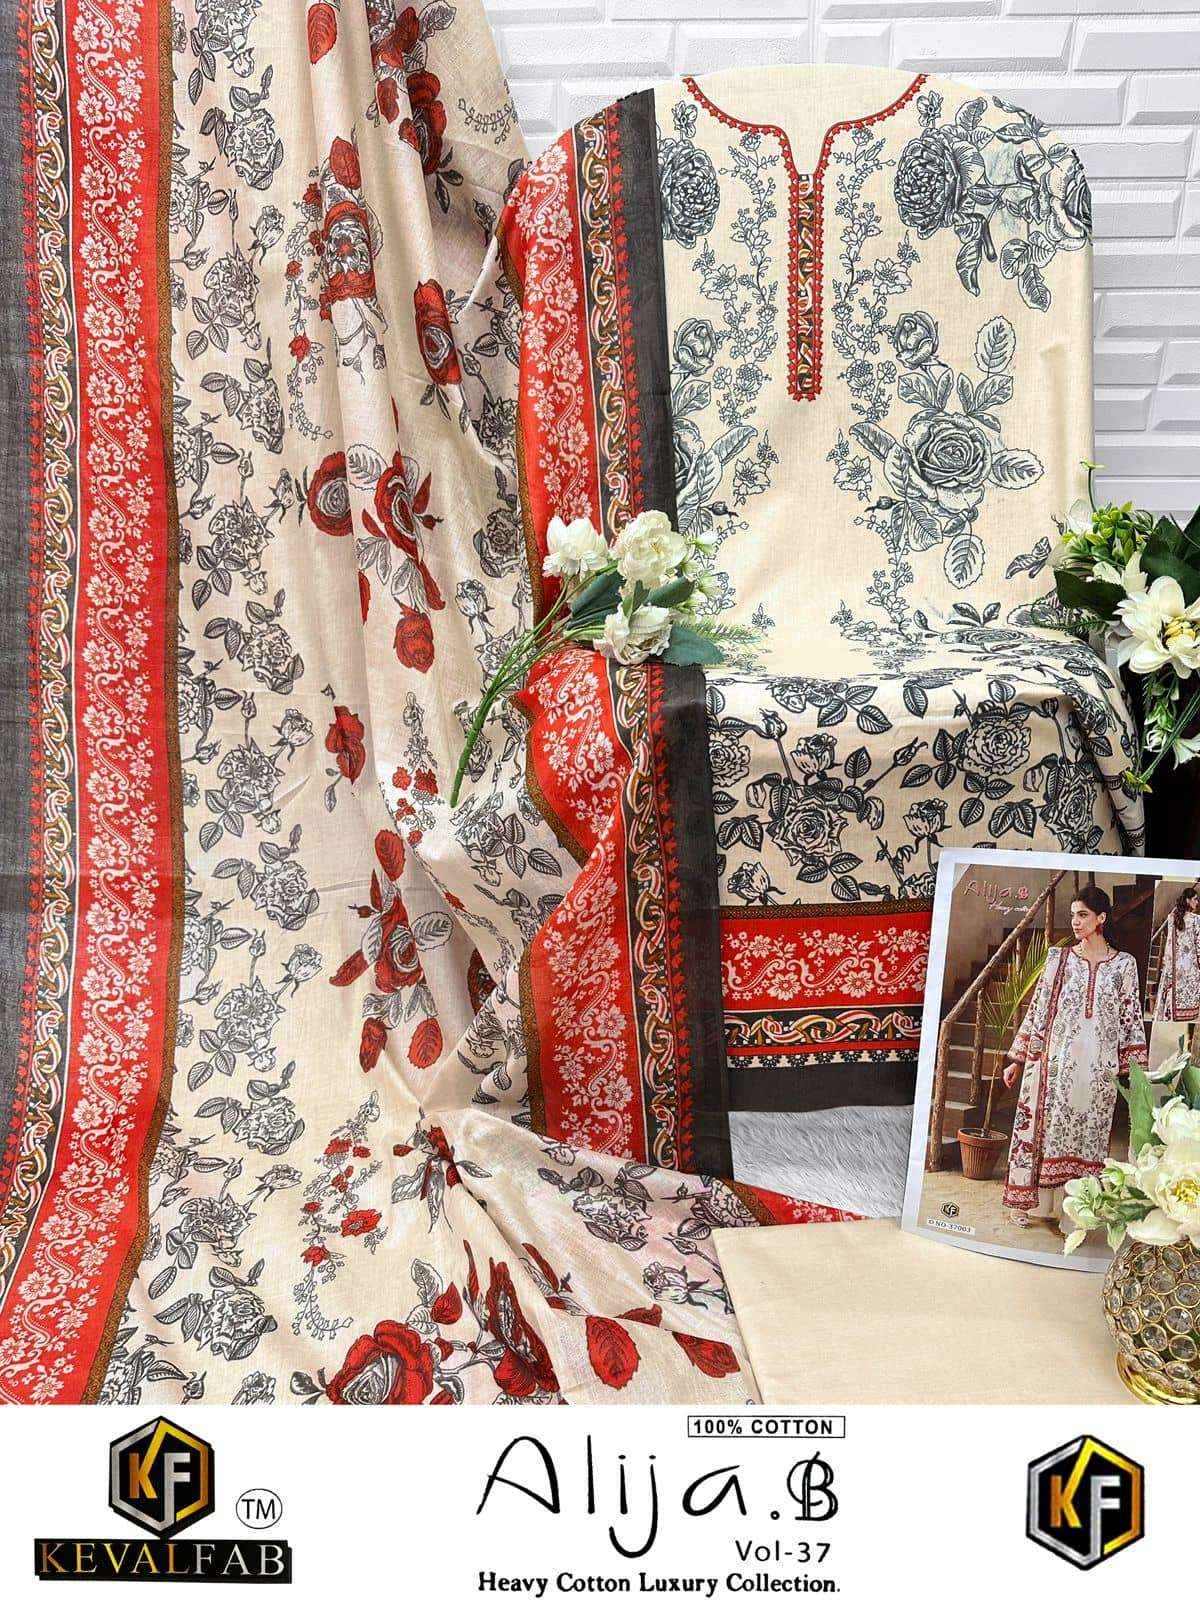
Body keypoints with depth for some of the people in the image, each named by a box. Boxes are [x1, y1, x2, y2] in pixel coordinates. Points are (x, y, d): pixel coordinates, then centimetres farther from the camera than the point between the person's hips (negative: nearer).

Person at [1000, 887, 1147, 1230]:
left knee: (1086, 1134, 6)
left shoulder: (1124, 963, 3)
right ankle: (1026, 1203, 13)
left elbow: (1131, 1018, 6)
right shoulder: (1059, 957, 3)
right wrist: (1018, 1059, 4)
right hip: (1055, 1060, 0)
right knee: (1045, 1128, 3)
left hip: (1098, 1068, 0)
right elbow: (1037, 1009, 5)